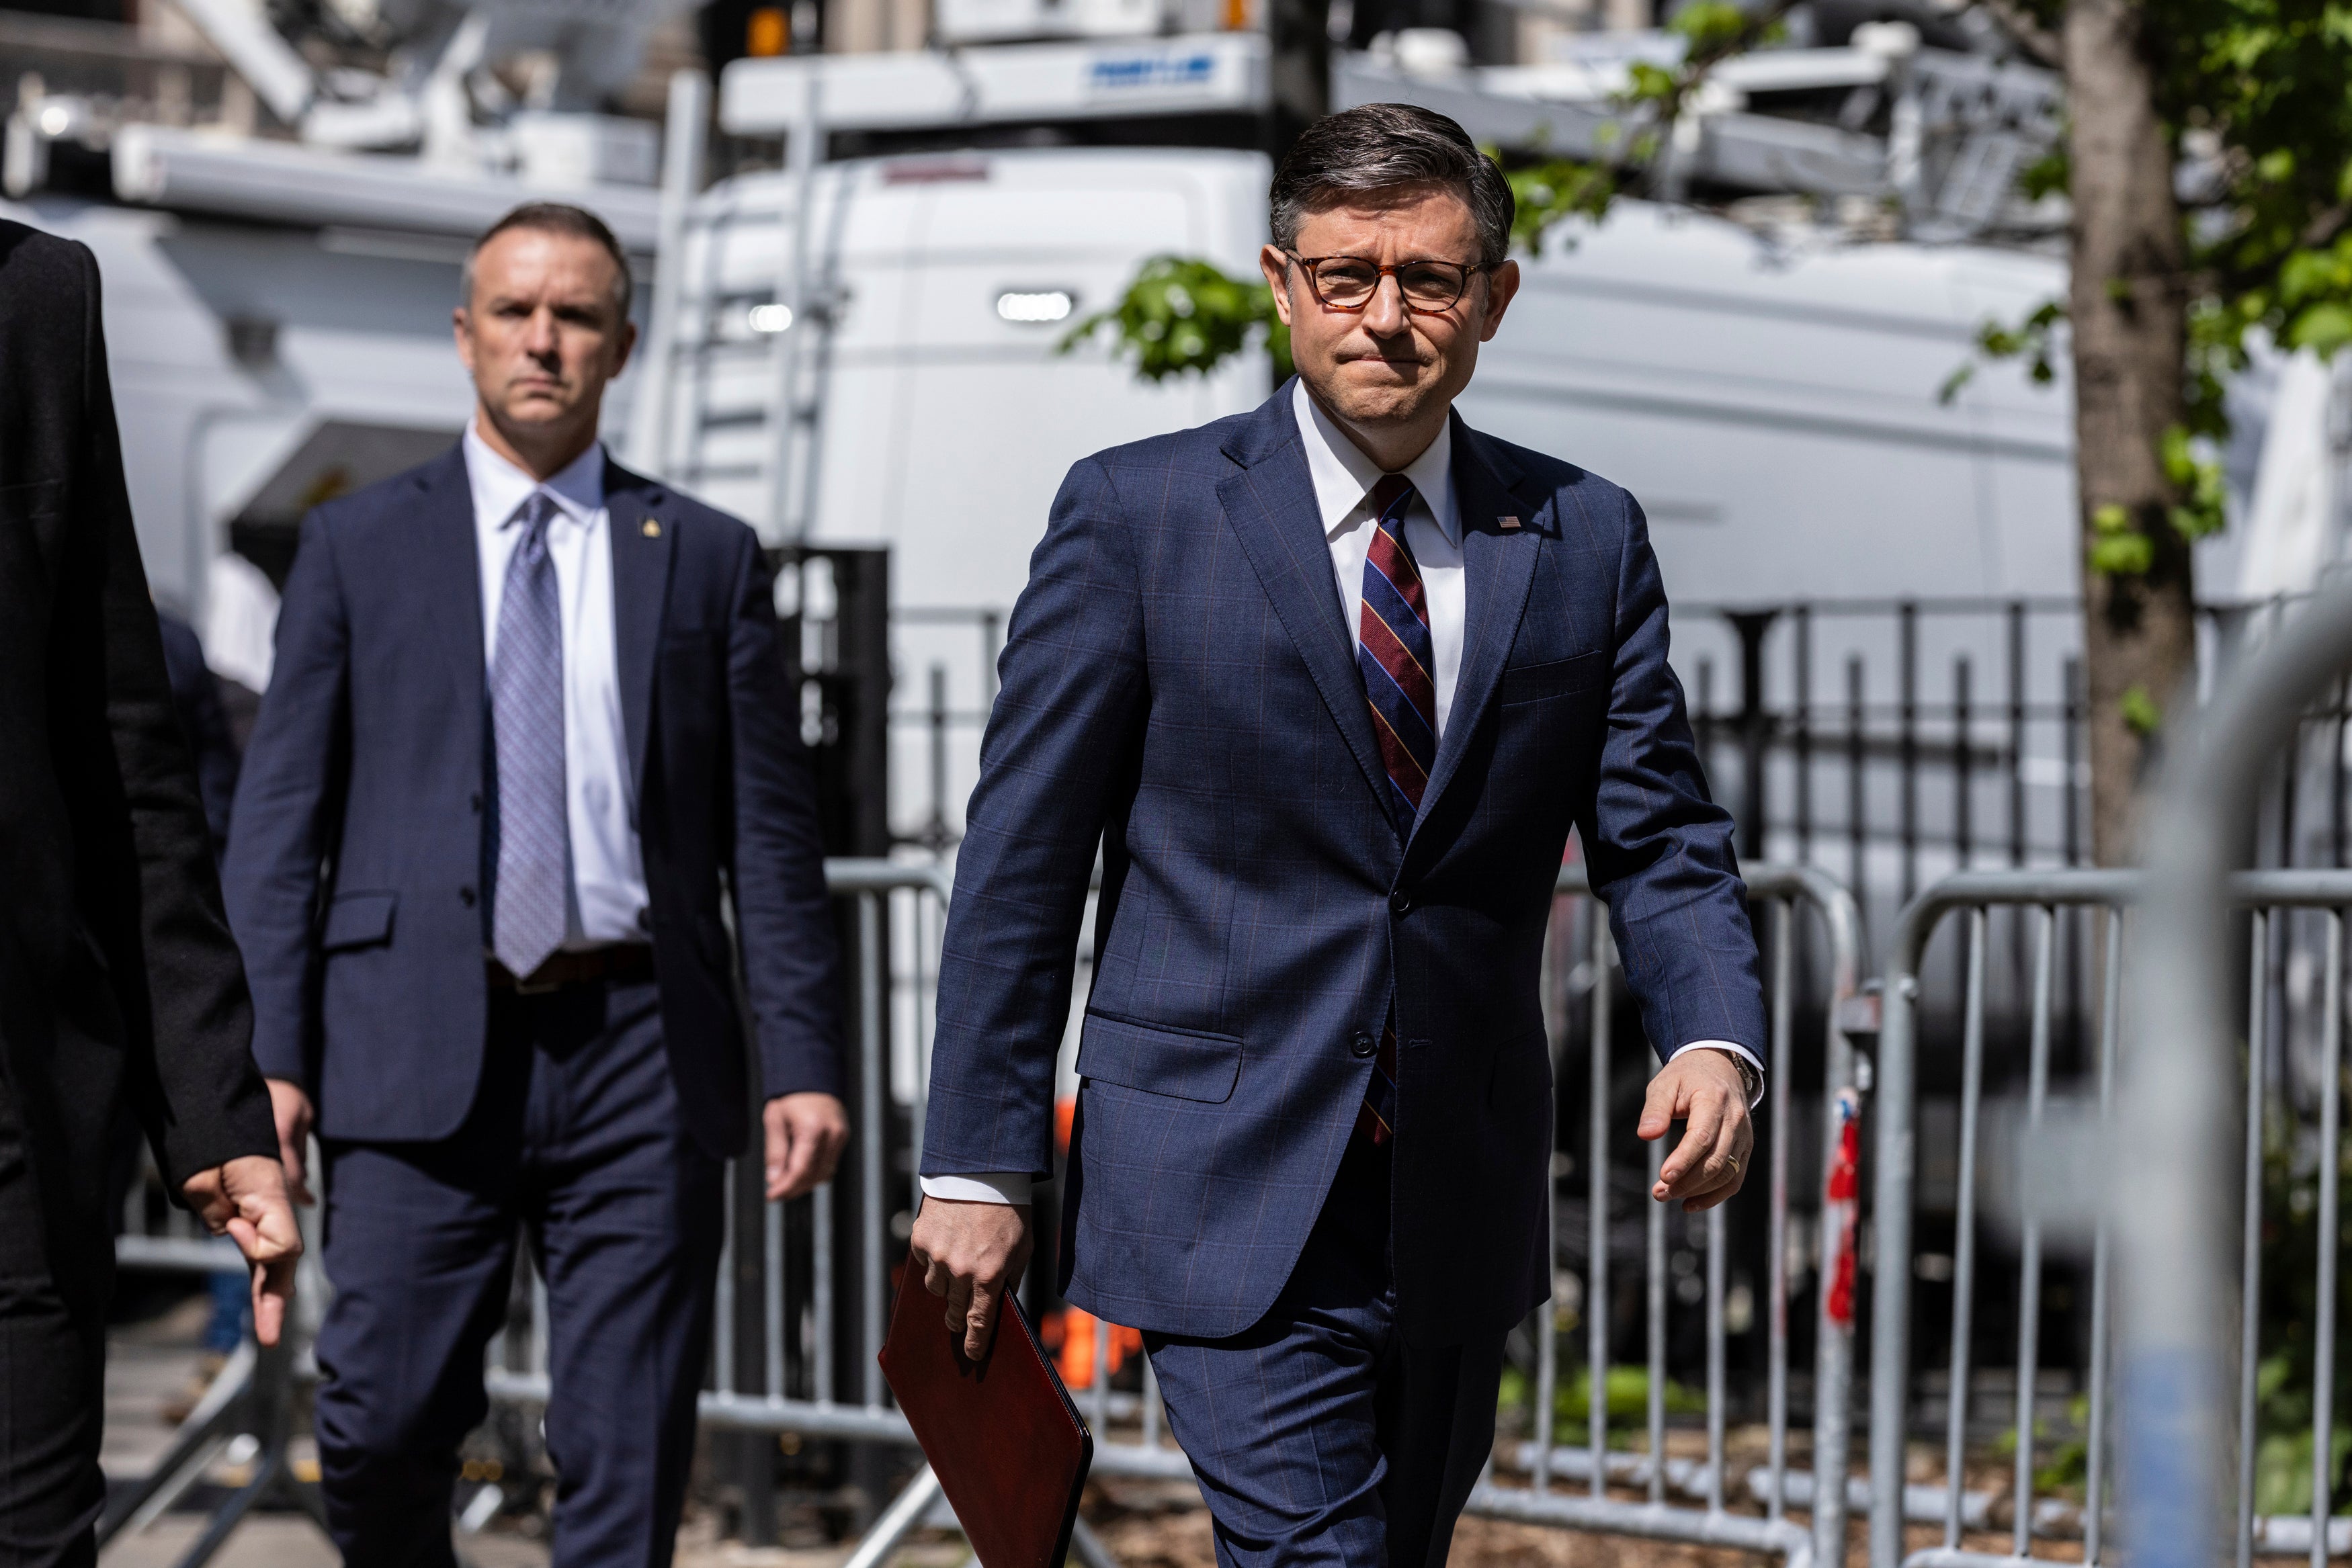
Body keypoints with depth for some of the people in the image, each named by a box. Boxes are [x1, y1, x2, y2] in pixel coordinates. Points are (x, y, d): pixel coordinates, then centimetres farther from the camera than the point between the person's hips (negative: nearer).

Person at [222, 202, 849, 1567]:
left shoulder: (708, 558, 11)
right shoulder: (359, 546, 10)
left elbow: (771, 831, 8)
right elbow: (281, 816, 6)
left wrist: (805, 1060, 0)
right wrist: (268, 1051, -4)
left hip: (640, 1050, 1)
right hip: (419, 1047, 0)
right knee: (383, 1428, -5)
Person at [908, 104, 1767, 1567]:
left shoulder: (1586, 540, 6)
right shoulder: (1137, 513, -3)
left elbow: (1661, 840, 5)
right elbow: (1020, 857, -2)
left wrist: (1718, 1043, -16)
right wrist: (978, 1166, -5)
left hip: (1463, 1212, 4)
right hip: (1230, 1197, -4)